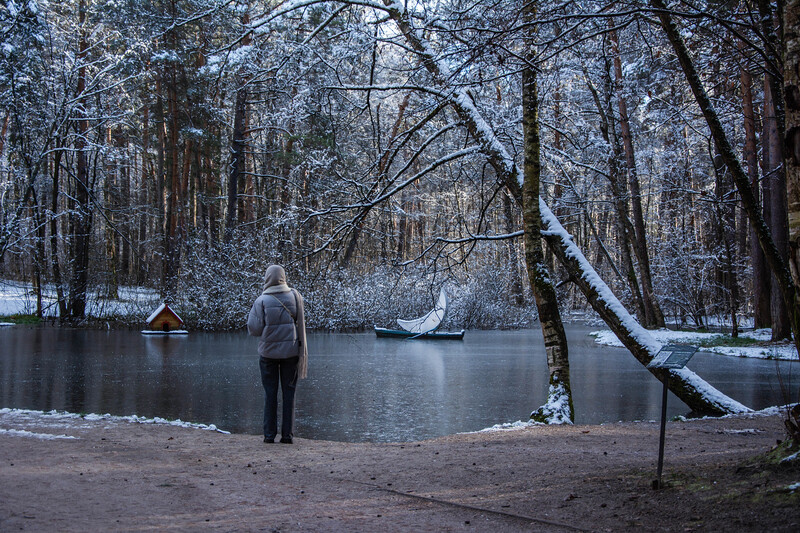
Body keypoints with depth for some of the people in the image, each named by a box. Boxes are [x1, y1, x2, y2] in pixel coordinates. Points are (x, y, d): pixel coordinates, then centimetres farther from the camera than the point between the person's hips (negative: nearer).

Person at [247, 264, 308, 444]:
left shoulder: (261, 301, -7)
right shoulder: (295, 296, -1)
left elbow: (254, 329, -6)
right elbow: (301, 324, 5)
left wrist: (250, 315, 10)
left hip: (268, 352, -1)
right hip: (290, 351, 1)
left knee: (270, 393, 7)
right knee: (288, 392, 6)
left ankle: (269, 434, 7)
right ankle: (287, 434, 6)